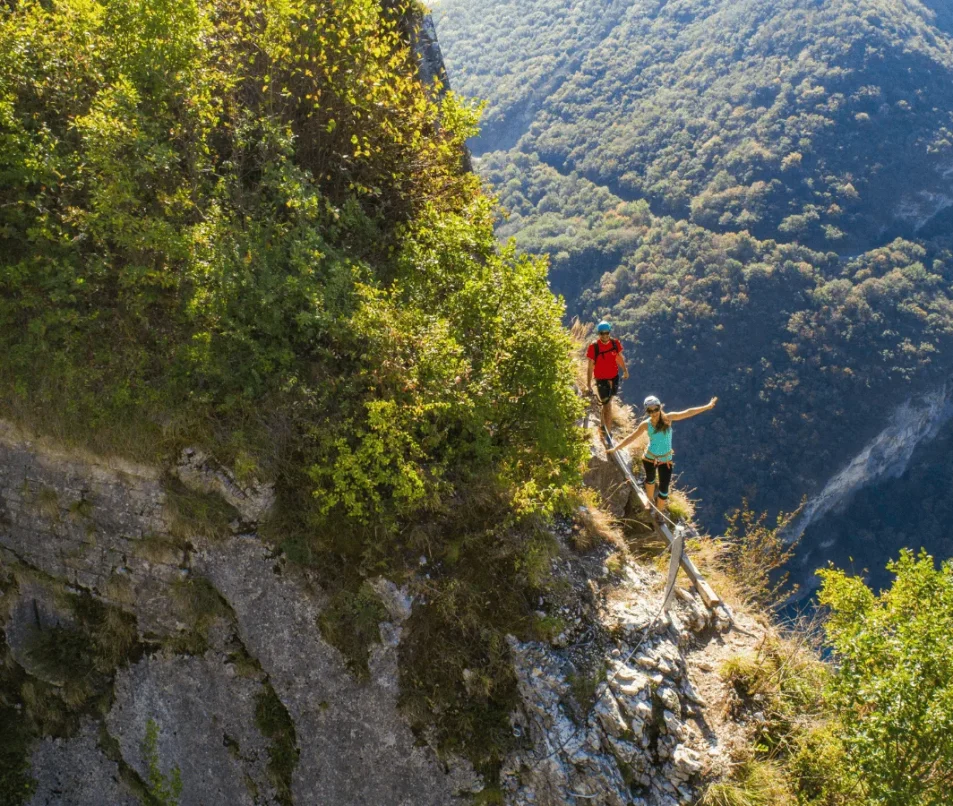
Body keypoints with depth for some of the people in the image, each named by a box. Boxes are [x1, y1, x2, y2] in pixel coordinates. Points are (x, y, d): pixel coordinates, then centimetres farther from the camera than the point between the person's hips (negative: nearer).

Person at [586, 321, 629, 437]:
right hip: (601, 379, -4)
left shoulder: (615, 343, -8)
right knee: (607, 404, -6)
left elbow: (619, 357, 11)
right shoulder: (594, 347, -19)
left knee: (608, 401, 19)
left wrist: (625, 370, 21)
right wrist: (588, 384, -14)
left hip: (614, 377, 4)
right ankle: (608, 432, 1)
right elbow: (590, 366, -14)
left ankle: (604, 425, 39)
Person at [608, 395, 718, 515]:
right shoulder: (646, 424, -16)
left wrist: (708, 406, -13)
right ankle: (650, 502, 55)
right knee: (650, 479, 27)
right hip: (650, 458, 1)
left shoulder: (668, 418, -17)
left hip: (666, 460, -1)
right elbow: (631, 437, -7)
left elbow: (688, 413, -14)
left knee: (664, 489, 0)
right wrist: (616, 448, -6)